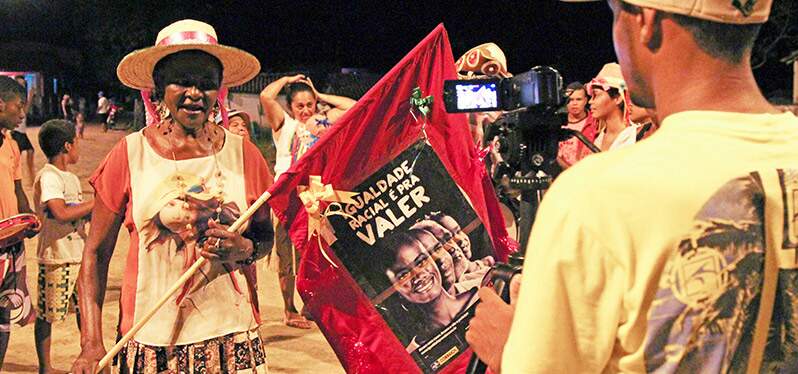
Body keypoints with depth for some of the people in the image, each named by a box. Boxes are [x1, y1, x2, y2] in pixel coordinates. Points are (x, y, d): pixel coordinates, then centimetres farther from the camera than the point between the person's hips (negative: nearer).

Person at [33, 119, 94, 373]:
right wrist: (98, 202, -20)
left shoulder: (71, 178, 14)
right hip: (55, 258, -9)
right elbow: (62, 214, -27)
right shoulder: (47, 177, -15)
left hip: (79, 254, 9)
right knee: (46, 315, 2)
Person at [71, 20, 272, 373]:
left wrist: (244, 249, -10)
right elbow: (96, 253, 1)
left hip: (232, 337, 2)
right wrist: (92, 344, -7)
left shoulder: (242, 154, 1)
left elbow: (265, 235, 13)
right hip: (151, 341, -1)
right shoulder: (130, 155, -4)